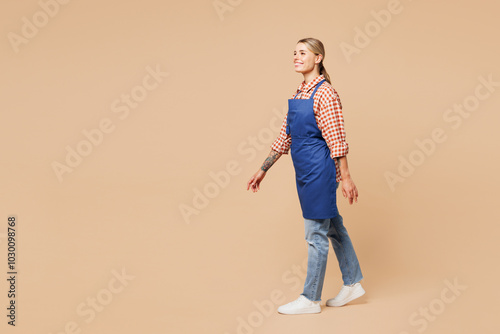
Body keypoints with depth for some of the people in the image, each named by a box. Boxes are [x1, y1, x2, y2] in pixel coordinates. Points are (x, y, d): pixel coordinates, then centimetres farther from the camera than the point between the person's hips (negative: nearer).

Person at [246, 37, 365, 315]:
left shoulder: (324, 93, -13)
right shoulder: (300, 93, 12)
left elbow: (336, 139, -16)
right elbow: (285, 136, 16)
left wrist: (345, 177, -17)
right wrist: (263, 169, 16)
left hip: (319, 169, -9)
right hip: (305, 171, 9)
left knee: (316, 234, 0)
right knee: (333, 228, 17)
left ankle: (310, 299, 11)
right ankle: (352, 284, 31)